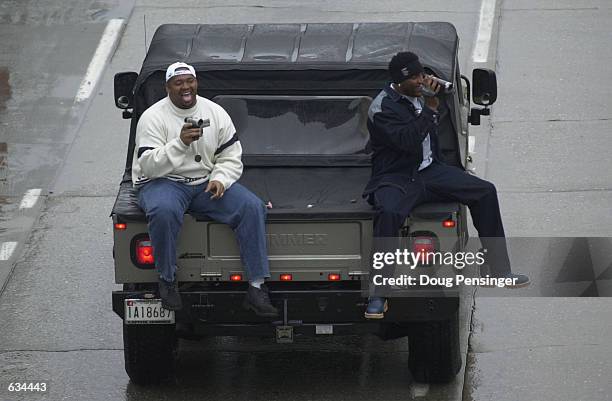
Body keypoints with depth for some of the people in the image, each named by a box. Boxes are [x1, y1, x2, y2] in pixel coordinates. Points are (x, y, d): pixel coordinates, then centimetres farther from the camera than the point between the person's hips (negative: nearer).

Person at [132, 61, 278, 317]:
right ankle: (167, 280, -19)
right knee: (163, 211, -40)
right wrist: (180, 143, -28)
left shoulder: (215, 113, 5)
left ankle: (257, 289, -21)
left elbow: (232, 158, 8)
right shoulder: (153, 118, -7)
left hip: (207, 182, 4)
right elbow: (149, 166, -16)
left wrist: (220, 179, -14)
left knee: (252, 207, -20)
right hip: (163, 182, -4)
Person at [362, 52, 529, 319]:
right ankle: (378, 295, -32)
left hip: (429, 171, 8)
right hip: (396, 178, -8)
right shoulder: (383, 107, -15)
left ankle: (499, 270, 8)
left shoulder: (419, 95, 10)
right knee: (389, 214, -39)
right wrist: (430, 108, -23)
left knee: (485, 192, -2)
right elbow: (408, 141, -26)